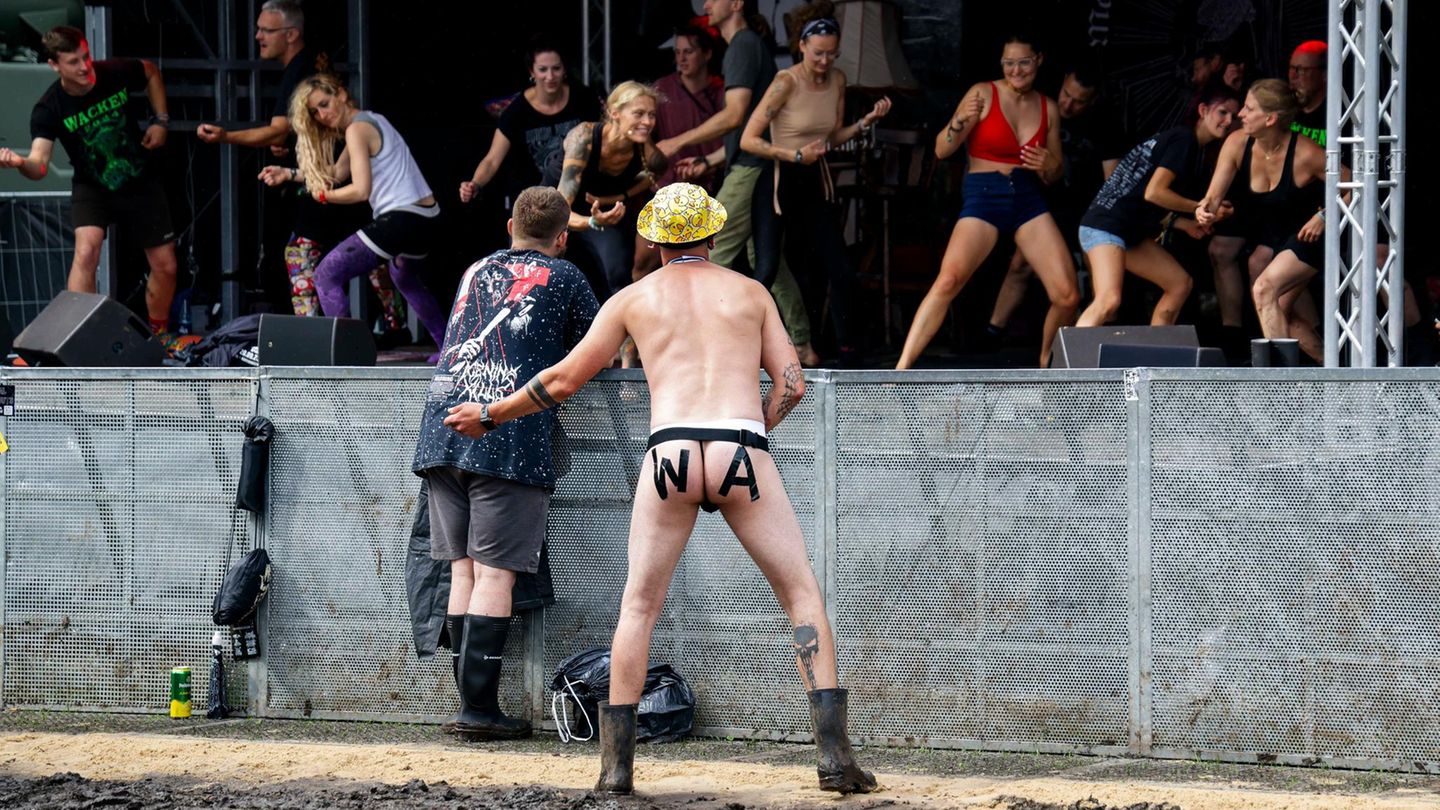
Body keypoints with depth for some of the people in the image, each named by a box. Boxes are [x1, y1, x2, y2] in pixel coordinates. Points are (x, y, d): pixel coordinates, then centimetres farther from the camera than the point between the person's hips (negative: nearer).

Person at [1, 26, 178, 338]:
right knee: (87, 249, -30)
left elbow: (151, 73, 5)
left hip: (141, 183, 2)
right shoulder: (49, 109, -25)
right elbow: (39, 166, -35)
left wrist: (160, 121, -4)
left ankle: (159, 333, 34)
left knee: (165, 266, 5)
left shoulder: (116, 73, -20)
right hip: (92, 187, -2)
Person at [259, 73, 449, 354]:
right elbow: (337, 172, 23)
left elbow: (360, 189, -17)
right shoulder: (372, 120, 18)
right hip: (427, 219, 10)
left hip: (401, 219, -10)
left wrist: (324, 196, -2)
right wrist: (290, 174, 21)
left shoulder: (357, 129, -10)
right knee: (406, 278, 37)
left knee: (327, 276, -9)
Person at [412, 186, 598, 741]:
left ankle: (471, 702, 8)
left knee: (463, 571, 8)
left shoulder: (476, 271, 22)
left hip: (442, 432, 5)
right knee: (494, 574, -7)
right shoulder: (562, 277, 7)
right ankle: (479, 709, -11)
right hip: (509, 441, -5)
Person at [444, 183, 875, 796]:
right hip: (744, 456, 0)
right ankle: (834, 754, -2)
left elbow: (563, 381, 19)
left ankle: (616, 763, 7)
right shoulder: (750, 292, 17)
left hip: (670, 453, 0)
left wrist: (489, 417, 32)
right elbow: (791, 384, 11)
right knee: (802, 595, 9)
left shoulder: (633, 298, 17)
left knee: (639, 606, 13)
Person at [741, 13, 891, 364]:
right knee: (767, 271, -13)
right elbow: (748, 140, -19)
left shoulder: (837, 80, 2)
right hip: (777, 180, -6)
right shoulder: (786, 82, -18)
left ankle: (846, 350, 10)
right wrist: (797, 156, -22)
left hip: (815, 181, 6)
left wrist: (866, 122, -3)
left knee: (840, 270, 1)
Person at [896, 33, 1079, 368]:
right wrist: (961, 121, -25)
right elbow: (942, 151, -6)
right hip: (983, 199, -4)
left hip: (1029, 201, 4)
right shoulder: (983, 94, -3)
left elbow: (1055, 173, 18)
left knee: (1068, 296, -4)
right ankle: (901, 370, -27)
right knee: (948, 281, -26)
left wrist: (1047, 165, -6)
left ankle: (1047, 364, 23)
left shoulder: (1047, 108, 10)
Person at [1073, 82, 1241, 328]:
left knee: (1180, 284, 13)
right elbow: (1154, 192, -18)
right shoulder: (1184, 139, -10)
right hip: (1105, 224, -11)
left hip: (1133, 232, 11)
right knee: (1109, 301, -28)